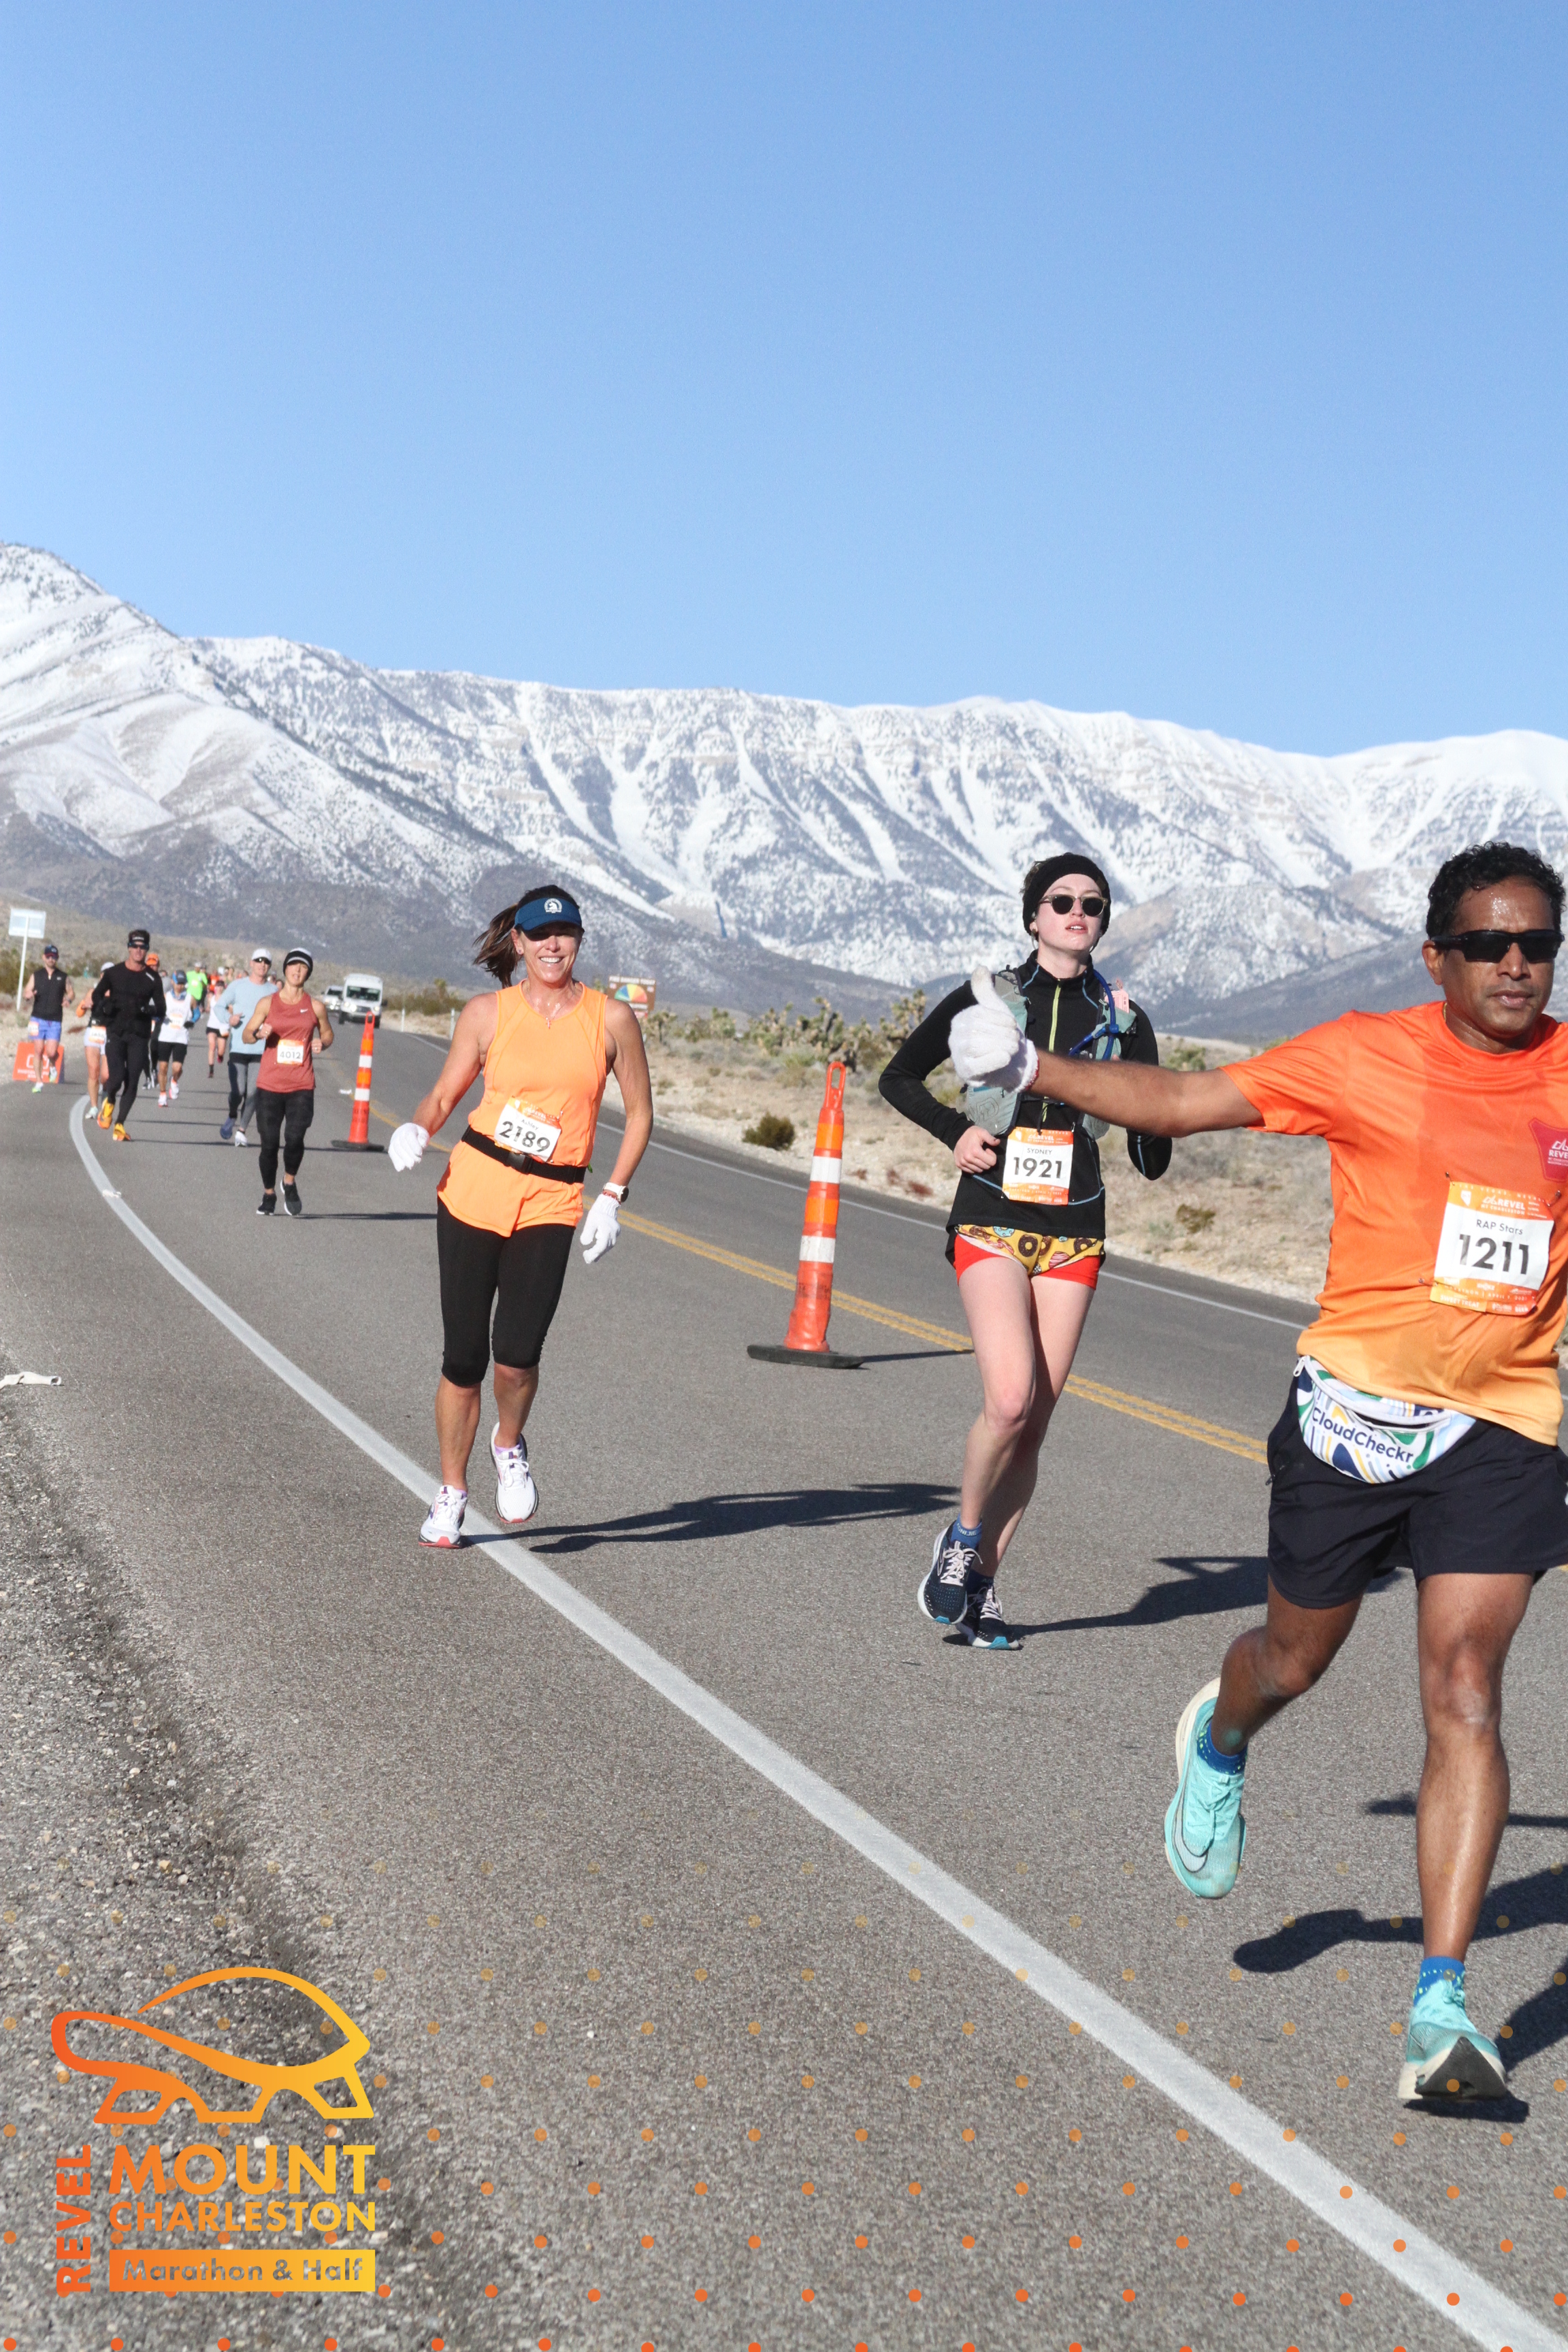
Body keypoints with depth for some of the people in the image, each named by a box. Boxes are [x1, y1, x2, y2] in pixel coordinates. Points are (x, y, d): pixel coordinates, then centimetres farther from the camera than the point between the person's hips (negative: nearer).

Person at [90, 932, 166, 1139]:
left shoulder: (153, 978, 5)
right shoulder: (114, 973, 4)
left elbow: (161, 1009, 5)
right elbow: (96, 997, 11)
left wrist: (147, 1010, -18)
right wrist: (104, 1008, -12)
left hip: (139, 1035, 1)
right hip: (116, 1033, -1)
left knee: (132, 1083, -2)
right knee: (117, 1077, -16)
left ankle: (120, 1124, 10)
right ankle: (109, 1102, 18)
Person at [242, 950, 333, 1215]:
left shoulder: (315, 1006, 5)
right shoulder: (268, 1003, 4)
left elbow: (327, 1033, 19)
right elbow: (246, 1035, 7)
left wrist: (322, 1043, -4)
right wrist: (259, 1034, -16)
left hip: (302, 1086, 0)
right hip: (269, 1084, 0)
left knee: (295, 1138, -16)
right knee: (269, 1143, 1)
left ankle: (289, 1183, 12)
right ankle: (269, 1194, 22)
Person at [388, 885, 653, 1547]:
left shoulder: (611, 1019, 3)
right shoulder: (486, 1013, 4)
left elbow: (639, 1113, 10)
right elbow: (443, 1096, 10)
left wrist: (611, 1198, 2)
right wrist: (417, 1130, -13)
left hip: (549, 1205, -1)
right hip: (473, 1192, 1)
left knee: (516, 1357, -14)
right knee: (462, 1357, 2)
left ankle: (509, 1446, 20)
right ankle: (451, 1492, 22)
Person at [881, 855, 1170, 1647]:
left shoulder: (1121, 1018, 6)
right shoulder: (988, 997, 1)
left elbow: (1151, 1163, 5)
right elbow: (899, 1077, 13)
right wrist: (956, 1132, -3)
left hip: (1073, 1235, 2)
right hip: (992, 1223, -2)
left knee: (1033, 1424, 1)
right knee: (1010, 1400, -20)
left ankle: (981, 1581, 15)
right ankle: (961, 1539, 5)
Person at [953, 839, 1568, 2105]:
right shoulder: (1368, 1056, -6)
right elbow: (1186, 1100, -2)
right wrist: (1028, 1069, -6)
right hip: (1354, 1406, -1)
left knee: (1466, 1699, -9)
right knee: (1295, 1656, 16)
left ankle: (1443, 2002, -6)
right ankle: (1219, 1742, 55)